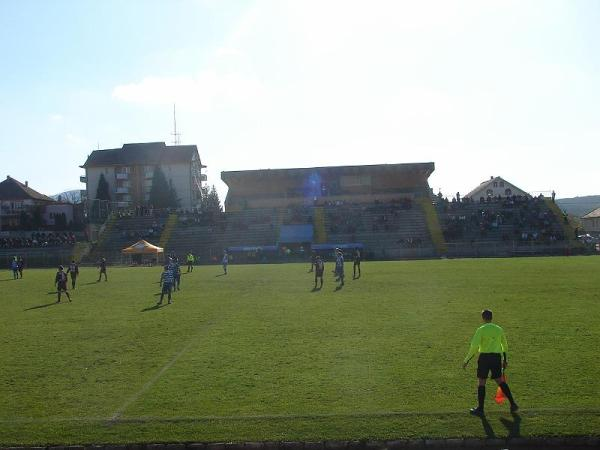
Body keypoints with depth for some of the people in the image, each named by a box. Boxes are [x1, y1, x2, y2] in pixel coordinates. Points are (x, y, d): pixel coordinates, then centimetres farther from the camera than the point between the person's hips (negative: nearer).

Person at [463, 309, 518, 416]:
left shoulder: (481, 330, -7)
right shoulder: (499, 329, 8)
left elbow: (474, 347, -14)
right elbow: (505, 346, 17)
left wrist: (466, 360, -7)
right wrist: (505, 360, 29)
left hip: (484, 357, -4)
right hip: (497, 357, 4)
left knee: (481, 382, 5)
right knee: (500, 381, 15)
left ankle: (480, 409, 9)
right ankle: (513, 404, 13)